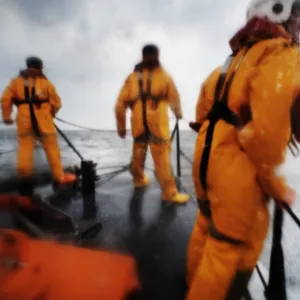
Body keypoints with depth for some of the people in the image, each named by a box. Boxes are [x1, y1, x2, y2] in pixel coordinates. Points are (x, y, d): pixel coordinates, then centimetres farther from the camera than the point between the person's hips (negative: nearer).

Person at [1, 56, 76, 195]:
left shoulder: (16, 81, 11)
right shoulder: (45, 82, 7)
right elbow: (56, 103, 5)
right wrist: (51, 114, 22)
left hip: (24, 120, 2)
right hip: (43, 119, -2)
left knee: (25, 147, 5)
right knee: (52, 148, 4)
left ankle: (24, 176, 2)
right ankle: (59, 176, 9)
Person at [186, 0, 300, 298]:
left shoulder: (238, 56, 17)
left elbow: (204, 108, 16)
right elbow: (266, 131, -22)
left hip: (207, 156, 10)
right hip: (237, 167, -10)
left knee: (208, 225, 25)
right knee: (233, 247, 6)